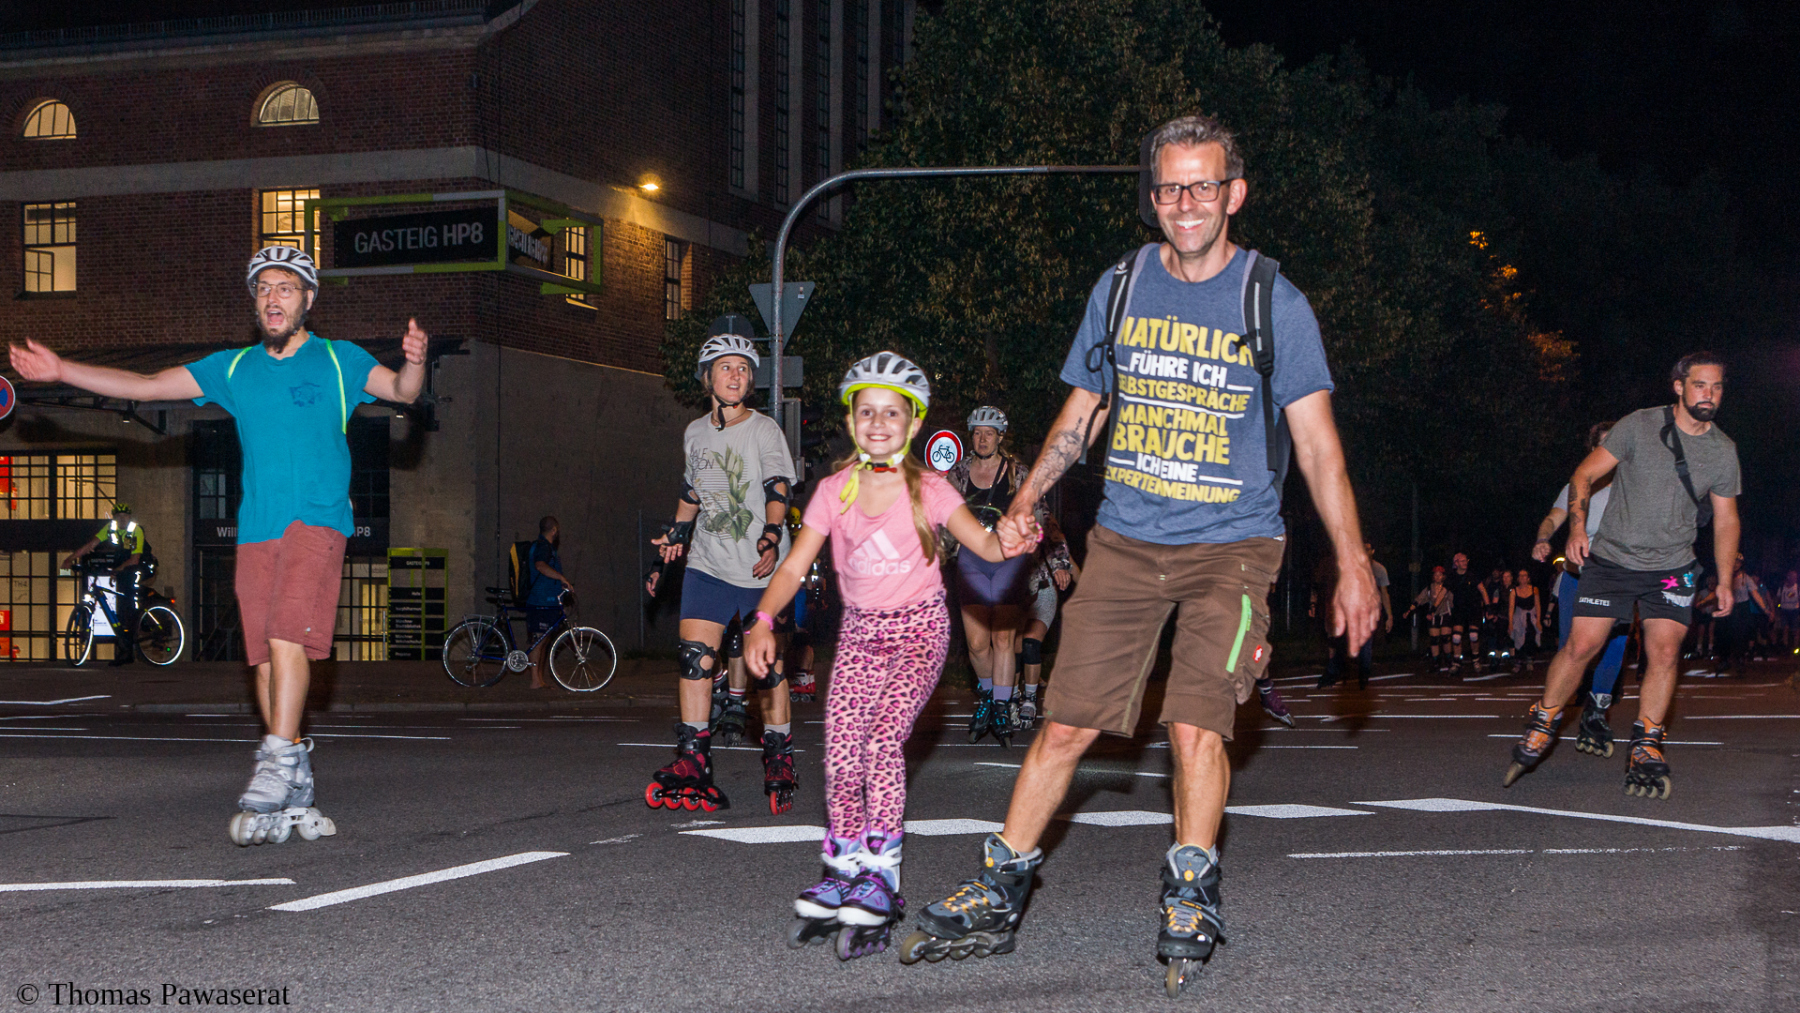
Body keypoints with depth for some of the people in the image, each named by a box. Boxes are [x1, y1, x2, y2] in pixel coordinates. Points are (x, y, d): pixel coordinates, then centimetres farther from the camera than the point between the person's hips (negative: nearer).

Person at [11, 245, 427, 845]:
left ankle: (277, 768, -23)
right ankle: (295, 796, 5)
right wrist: (61, 371, 8)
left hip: (318, 520, -4)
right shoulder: (233, 368, 16)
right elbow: (144, 386, 15)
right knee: (265, 654, 0)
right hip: (256, 526, 4)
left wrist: (415, 363, -30)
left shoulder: (339, 361, 7)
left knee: (288, 634, -22)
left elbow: (400, 391, -7)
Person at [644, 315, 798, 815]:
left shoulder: (764, 430, -4)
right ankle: (693, 763, -7)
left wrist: (771, 540, -28)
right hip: (708, 566, 4)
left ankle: (779, 760, 13)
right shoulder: (696, 432, 12)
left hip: (759, 570, -4)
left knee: (767, 665, 0)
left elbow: (778, 490, -14)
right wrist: (677, 534, 27)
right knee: (694, 655, -8)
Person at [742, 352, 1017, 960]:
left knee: (883, 743, -20)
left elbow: (989, 547, -15)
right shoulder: (835, 491, -1)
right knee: (840, 752, -11)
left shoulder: (928, 490, -8)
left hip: (920, 627, -3)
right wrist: (763, 621, -17)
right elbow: (795, 567, -2)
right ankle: (840, 872, 5)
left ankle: (878, 882, -14)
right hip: (860, 631, 3)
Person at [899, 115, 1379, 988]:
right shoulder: (1119, 288, 6)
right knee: (1066, 723, 1)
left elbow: (1318, 443, -3)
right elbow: (1083, 410, 17)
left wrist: (1351, 565, -9)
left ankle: (1191, 901, 5)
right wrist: (1026, 501, 6)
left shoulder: (1274, 303, -4)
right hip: (1125, 542, 3)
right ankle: (997, 897, 13)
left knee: (1195, 725, -15)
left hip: (1229, 547, -3)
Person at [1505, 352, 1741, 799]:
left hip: (1672, 567, 2)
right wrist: (1577, 527, -15)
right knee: (1581, 646, -8)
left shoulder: (1723, 450, 3)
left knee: (1663, 654, -10)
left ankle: (1645, 752, 4)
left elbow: (1725, 519, 13)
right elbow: (1585, 474, -2)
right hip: (1612, 557, -2)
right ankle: (1541, 726, 13)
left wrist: (1726, 580, 9)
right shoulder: (1639, 426, -7)